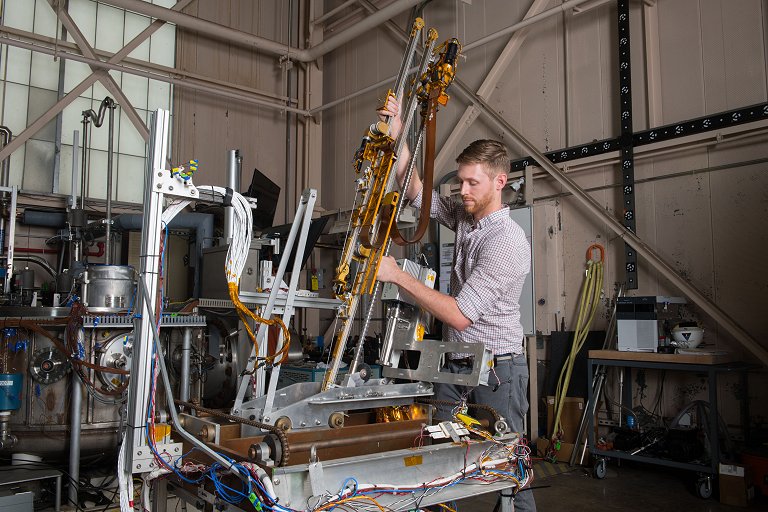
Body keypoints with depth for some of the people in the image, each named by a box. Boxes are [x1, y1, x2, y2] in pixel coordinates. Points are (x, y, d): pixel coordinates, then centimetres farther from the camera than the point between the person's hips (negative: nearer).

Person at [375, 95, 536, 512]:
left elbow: (459, 315, -24)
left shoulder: (508, 241, -21)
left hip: (497, 368, -7)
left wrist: (397, 275, -23)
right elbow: (415, 190, 13)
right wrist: (396, 135, 0)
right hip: (454, 363, 7)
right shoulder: (464, 216, 4)